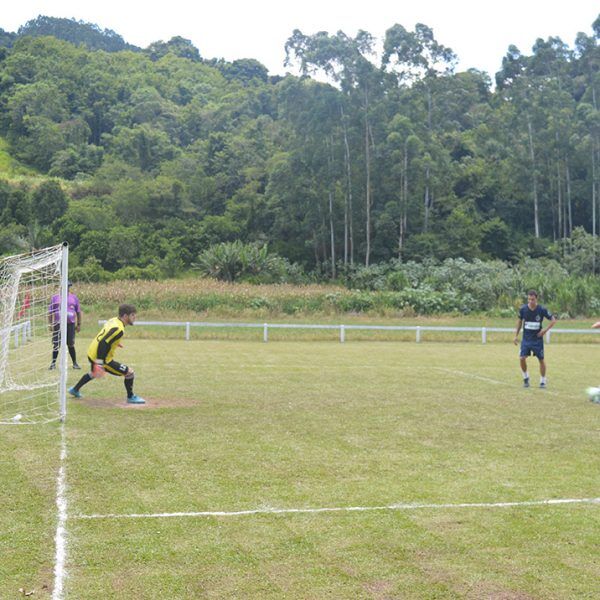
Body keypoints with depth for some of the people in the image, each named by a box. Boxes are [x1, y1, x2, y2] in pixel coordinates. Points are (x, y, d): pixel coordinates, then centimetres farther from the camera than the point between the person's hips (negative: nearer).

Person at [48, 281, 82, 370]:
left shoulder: (74, 297, 9)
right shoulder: (55, 297, 5)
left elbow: (78, 311, 12)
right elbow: (50, 312, 6)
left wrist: (79, 324, 8)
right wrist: (50, 324, -1)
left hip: (70, 324, 1)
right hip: (58, 324, -1)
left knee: (71, 345, 4)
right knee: (56, 345, 2)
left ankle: (75, 363, 12)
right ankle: (53, 363, 12)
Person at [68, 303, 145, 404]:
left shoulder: (113, 320, 2)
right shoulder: (118, 329, -25)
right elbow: (103, 344, -31)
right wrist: (100, 364, -32)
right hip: (102, 359, -10)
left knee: (93, 373, 39)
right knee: (129, 372, -4)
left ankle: (75, 390, 54)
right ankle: (131, 397, 12)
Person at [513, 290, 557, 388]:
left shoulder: (542, 309, -12)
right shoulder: (523, 309, -6)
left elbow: (553, 320, -3)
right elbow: (520, 321, 10)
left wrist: (545, 330, -14)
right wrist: (516, 335, 8)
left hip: (537, 339, -1)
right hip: (526, 338, 1)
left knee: (541, 360, 4)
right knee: (522, 358, -10)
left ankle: (543, 381, 19)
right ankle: (526, 378, 12)